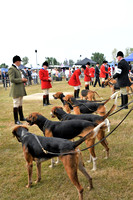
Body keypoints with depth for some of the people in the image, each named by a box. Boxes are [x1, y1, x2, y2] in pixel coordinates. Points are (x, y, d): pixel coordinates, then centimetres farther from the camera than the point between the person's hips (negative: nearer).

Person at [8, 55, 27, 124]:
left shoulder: (17, 68, 16)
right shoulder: (11, 69, -14)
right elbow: (12, 79, -22)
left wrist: (24, 80, 9)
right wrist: (21, 79, -16)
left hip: (20, 89, 10)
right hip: (16, 90, -10)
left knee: (20, 104, 17)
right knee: (16, 105, -4)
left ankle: (21, 117, 28)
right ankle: (16, 120, 2)